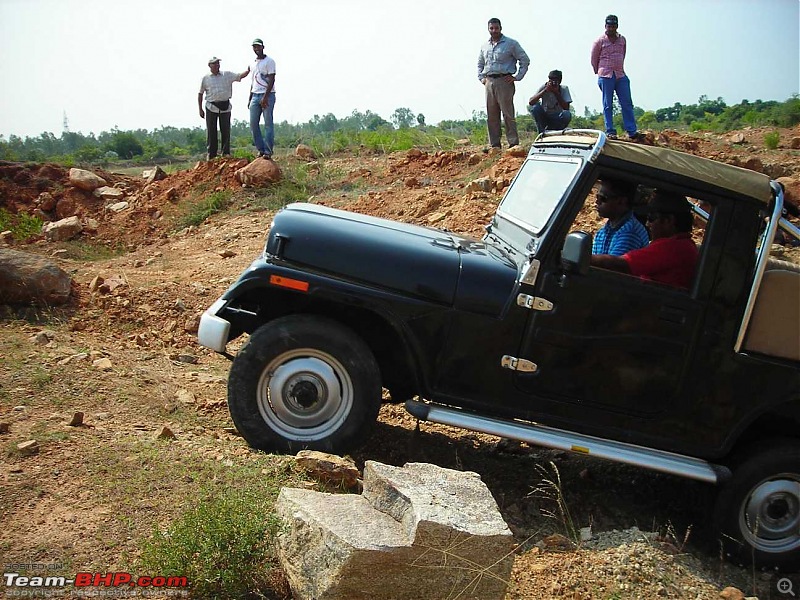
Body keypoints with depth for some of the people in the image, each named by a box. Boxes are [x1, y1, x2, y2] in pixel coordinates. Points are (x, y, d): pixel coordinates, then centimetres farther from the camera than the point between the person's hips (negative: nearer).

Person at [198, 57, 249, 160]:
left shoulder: (227, 75, 9)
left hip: (225, 106, 1)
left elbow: (240, 76, 0)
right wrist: (200, 109, 6)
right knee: (211, 131, 1)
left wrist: (248, 71, -21)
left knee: (226, 130, 1)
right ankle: (211, 154, 7)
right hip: (211, 107, 0)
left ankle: (226, 153, 9)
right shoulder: (205, 78, 7)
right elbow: (200, 94, 11)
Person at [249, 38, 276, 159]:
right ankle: (261, 149, 8)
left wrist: (265, 97, -19)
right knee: (253, 123, 2)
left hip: (267, 95, -7)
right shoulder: (253, 63, 20)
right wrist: (250, 99, 17)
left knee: (268, 124, -7)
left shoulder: (269, 61, -3)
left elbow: (271, 81, -11)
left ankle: (268, 151, -6)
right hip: (255, 96, 7)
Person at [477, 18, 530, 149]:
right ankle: (494, 144, 11)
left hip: (504, 81, -5)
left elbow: (525, 60, 2)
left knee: (508, 114, -7)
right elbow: (480, 64, 31)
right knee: (491, 116, 5)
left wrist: (517, 77, -5)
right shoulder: (485, 46, 16)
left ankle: (513, 143, -4)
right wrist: (481, 78, 16)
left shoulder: (511, 43, 1)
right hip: (489, 82, 5)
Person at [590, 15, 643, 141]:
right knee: (608, 105, -3)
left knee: (627, 104, -1)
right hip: (605, 77, -4)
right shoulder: (599, 41, 1)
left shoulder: (622, 40, 14)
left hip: (621, 76, 4)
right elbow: (594, 60, 6)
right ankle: (610, 132, 2)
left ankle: (632, 132, 0)